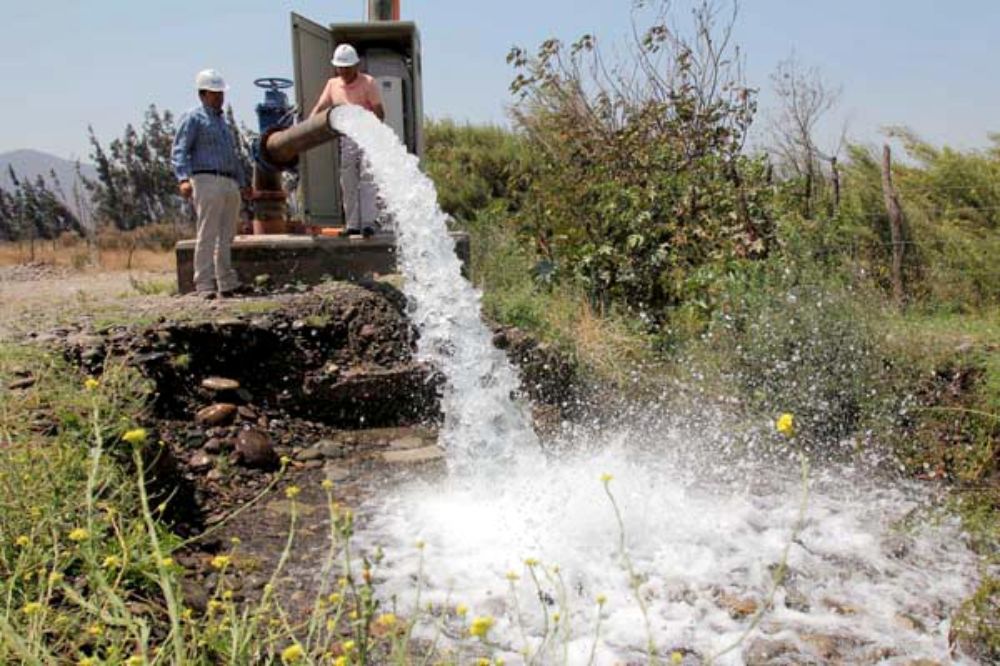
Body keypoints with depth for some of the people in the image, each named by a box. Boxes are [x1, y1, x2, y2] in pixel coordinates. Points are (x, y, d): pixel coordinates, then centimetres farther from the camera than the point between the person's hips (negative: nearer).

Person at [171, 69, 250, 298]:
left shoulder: (223, 121, 26)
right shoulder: (193, 118, 2)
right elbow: (179, 152, -8)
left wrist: (243, 182, 30)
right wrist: (184, 178, -23)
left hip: (230, 183, 8)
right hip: (207, 181, -7)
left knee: (226, 237, 9)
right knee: (207, 235, -9)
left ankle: (228, 283, 14)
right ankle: (205, 286, -9)